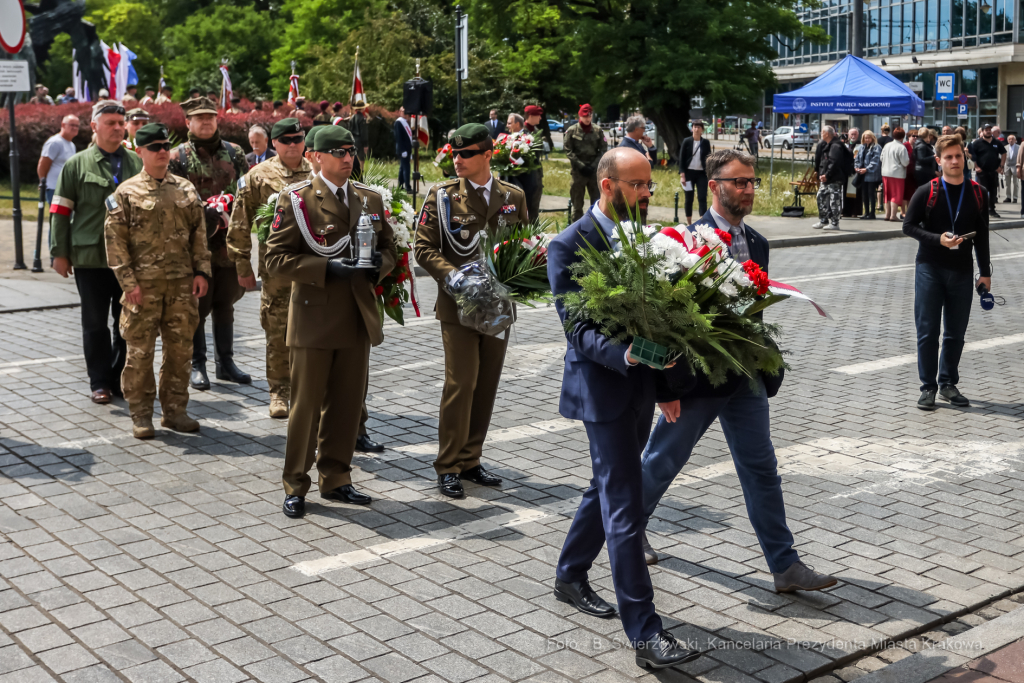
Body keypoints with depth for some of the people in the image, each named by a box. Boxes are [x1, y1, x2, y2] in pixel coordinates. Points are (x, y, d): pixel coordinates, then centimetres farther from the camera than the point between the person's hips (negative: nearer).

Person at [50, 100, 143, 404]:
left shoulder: (138, 163, 7)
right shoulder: (77, 164, 2)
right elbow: (61, 210, 2)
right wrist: (60, 253, -3)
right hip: (90, 257, -2)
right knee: (95, 323, 6)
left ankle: (121, 379, 20)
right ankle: (100, 382, 15)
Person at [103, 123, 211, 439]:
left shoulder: (185, 189, 10)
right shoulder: (126, 193, -2)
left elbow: (199, 233, 12)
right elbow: (115, 241, -5)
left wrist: (201, 271, 3)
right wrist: (128, 281, -11)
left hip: (182, 283, 4)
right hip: (144, 286, -4)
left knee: (180, 348, 9)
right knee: (140, 351, 2)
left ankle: (174, 410, 21)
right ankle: (141, 415, 13)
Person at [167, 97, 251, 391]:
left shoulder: (234, 153, 10)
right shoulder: (178, 157, 0)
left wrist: (230, 207, -7)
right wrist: (203, 214, -16)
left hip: (228, 242, 3)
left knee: (225, 303, 12)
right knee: (197, 305, 2)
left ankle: (225, 362, 22)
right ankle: (197, 365, 12)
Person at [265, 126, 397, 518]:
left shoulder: (370, 199, 12)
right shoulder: (296, 199, -4)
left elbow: (389, 248, 20)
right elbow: (276, 259, -8)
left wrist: (378, 263, -5)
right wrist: (327, 269, -19)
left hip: (358, 319, 5)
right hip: (314, 317, -5)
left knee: (347, 404, 11)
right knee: (306, 405, 1)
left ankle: (334, 479, 24)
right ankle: (295, 486, 14)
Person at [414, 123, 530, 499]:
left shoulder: (513, 196, 6)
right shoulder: (442, 195, -3)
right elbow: (424, 248, -4)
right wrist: (453, 275, -19)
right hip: (458, 304, -4)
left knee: (486, 385, 9)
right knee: (461, 383, -7)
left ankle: (470, 460, 21)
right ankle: (448, 466, 5)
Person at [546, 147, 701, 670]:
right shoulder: (569, 246, -13)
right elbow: (577, 330, -19)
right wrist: (626, 354, -35)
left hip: (640, 384, 8)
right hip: (603, 387, -8)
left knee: (608, 488, 21)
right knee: (625, 506, -7)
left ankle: (570, 577, 41)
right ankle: (645, 634, -3)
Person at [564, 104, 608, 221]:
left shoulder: (598, 130, 4)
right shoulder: (571, 131, -2)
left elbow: (603, 150, 3)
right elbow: (568, 151, -5)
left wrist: (594, 165, -8)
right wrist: (581, 165, -12)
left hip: (595, 170, 2)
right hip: (578, 170, -2)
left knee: (597, 201, 6)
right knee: (577, 202, 4)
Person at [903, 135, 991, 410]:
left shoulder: (979, 193, 5)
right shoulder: (926, 192, -4)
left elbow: (982, 235, 10)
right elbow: (908, 226, -2)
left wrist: (985, 272, 9)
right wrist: (938, 239, -17)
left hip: (962, 271, 3)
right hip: (930, 267, -2)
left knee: (956, 332, 9)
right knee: (928, 330, -1)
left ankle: (948, 383, 23)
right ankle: (928, 387, 8)